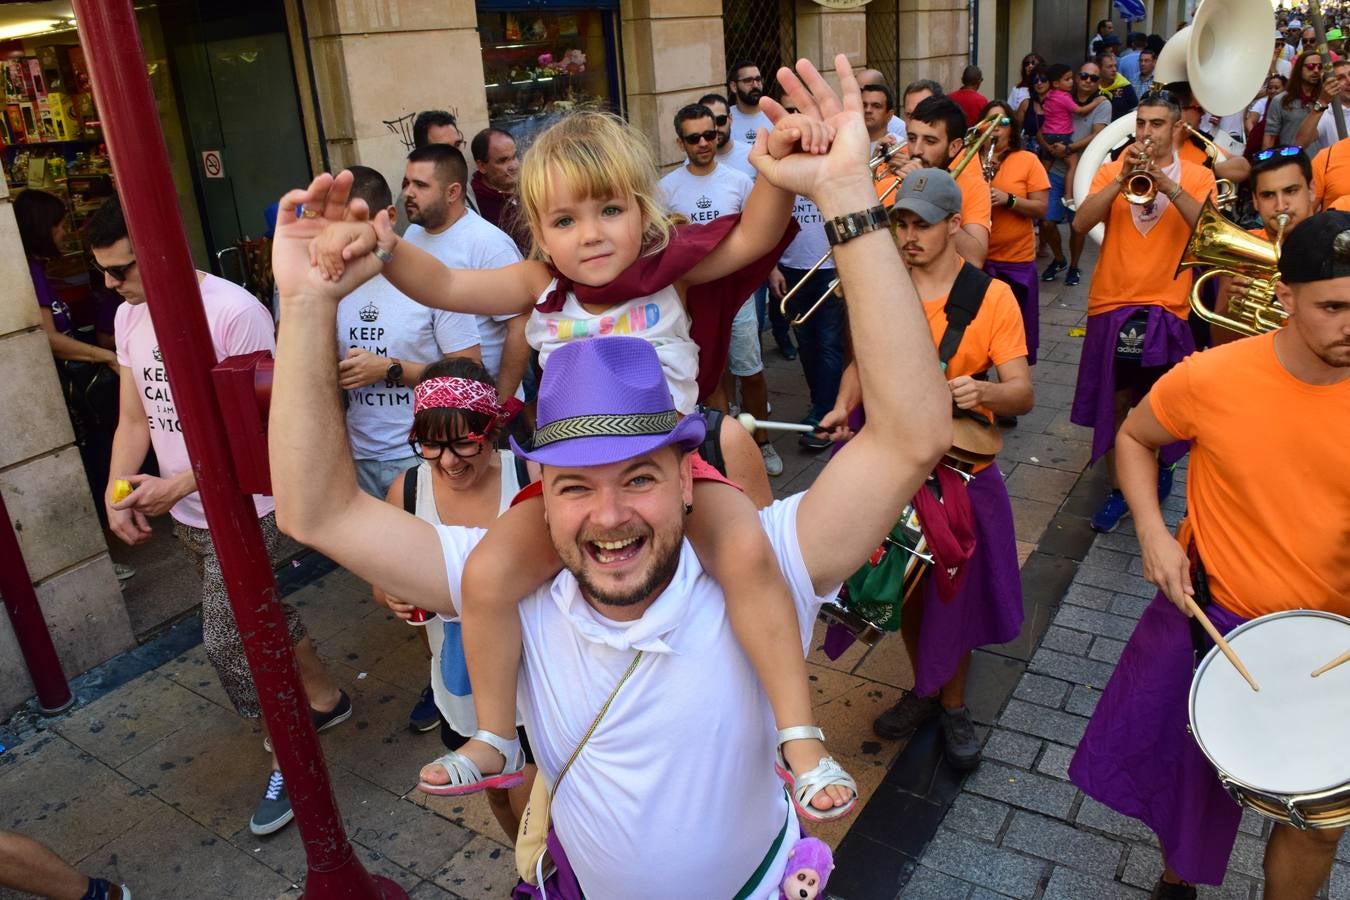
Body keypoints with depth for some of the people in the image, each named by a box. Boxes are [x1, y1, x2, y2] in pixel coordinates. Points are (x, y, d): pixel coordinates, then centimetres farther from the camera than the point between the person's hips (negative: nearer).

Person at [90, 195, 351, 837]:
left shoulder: (235, 312, -21)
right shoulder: (129, 317, 4)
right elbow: (135, 418, 9)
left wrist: (177, 486, -21)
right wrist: (117, 492, -6)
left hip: (244, 510, -7)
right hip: (187, 516, 7)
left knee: (227, 642, -5)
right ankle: (324, 698, 42)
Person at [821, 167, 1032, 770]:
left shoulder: (992, 296, -9)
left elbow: (1023, 395, -13)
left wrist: (981, 392, -35)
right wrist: (845, 404, -9)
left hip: (961, 469, -3)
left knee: (954, 593, 10)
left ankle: (952, 704, 34)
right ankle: (923, 689, 39)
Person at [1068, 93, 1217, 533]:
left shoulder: (1197, 176, 4)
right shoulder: (1112, 170, 6)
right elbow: (1081, 223, -10)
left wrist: (1169, 186, -22)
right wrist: (1122, 179, -20)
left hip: (1166, 307, 0)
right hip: (1112, 304, 1)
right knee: (1115, 402, 5)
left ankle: (1163, 465, 37)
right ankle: (1118, 489, 17)